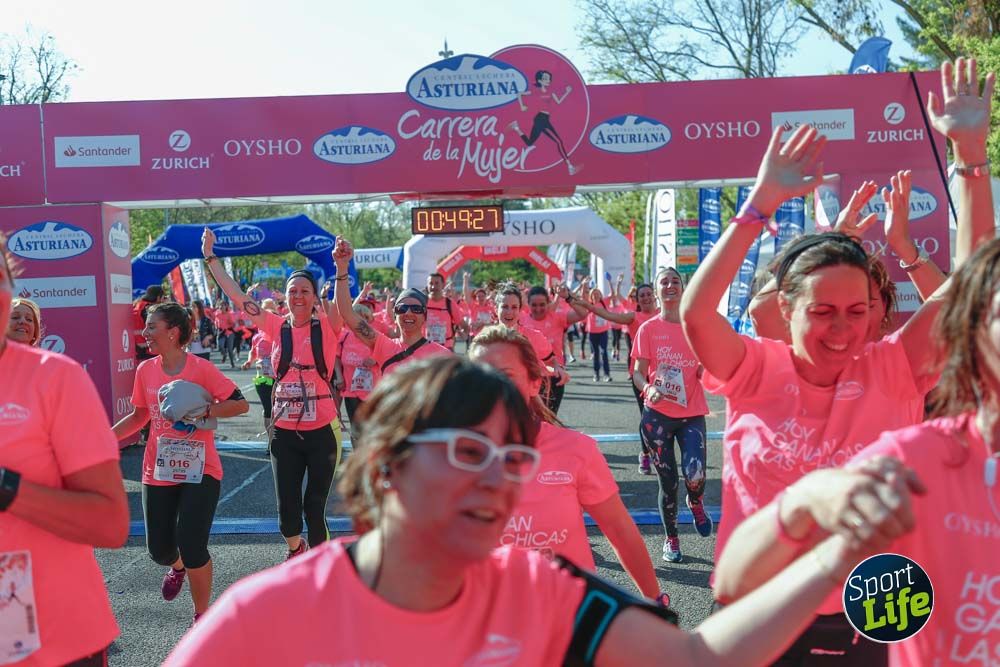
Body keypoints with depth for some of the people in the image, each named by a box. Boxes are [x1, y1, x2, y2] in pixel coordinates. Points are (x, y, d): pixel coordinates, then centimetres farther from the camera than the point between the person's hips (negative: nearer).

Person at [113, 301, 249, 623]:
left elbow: (241, 404, -11)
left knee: (192, 547, -12)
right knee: (159, 550, 6)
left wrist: (204, 410, -24)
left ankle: (202, 616, 12)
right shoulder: (145, 370, 3)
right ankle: (178, 566, 46)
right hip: (158, 472, 5)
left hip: (200, 472, -4)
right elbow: (140, 415, 16)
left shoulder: (201, 368, -11)